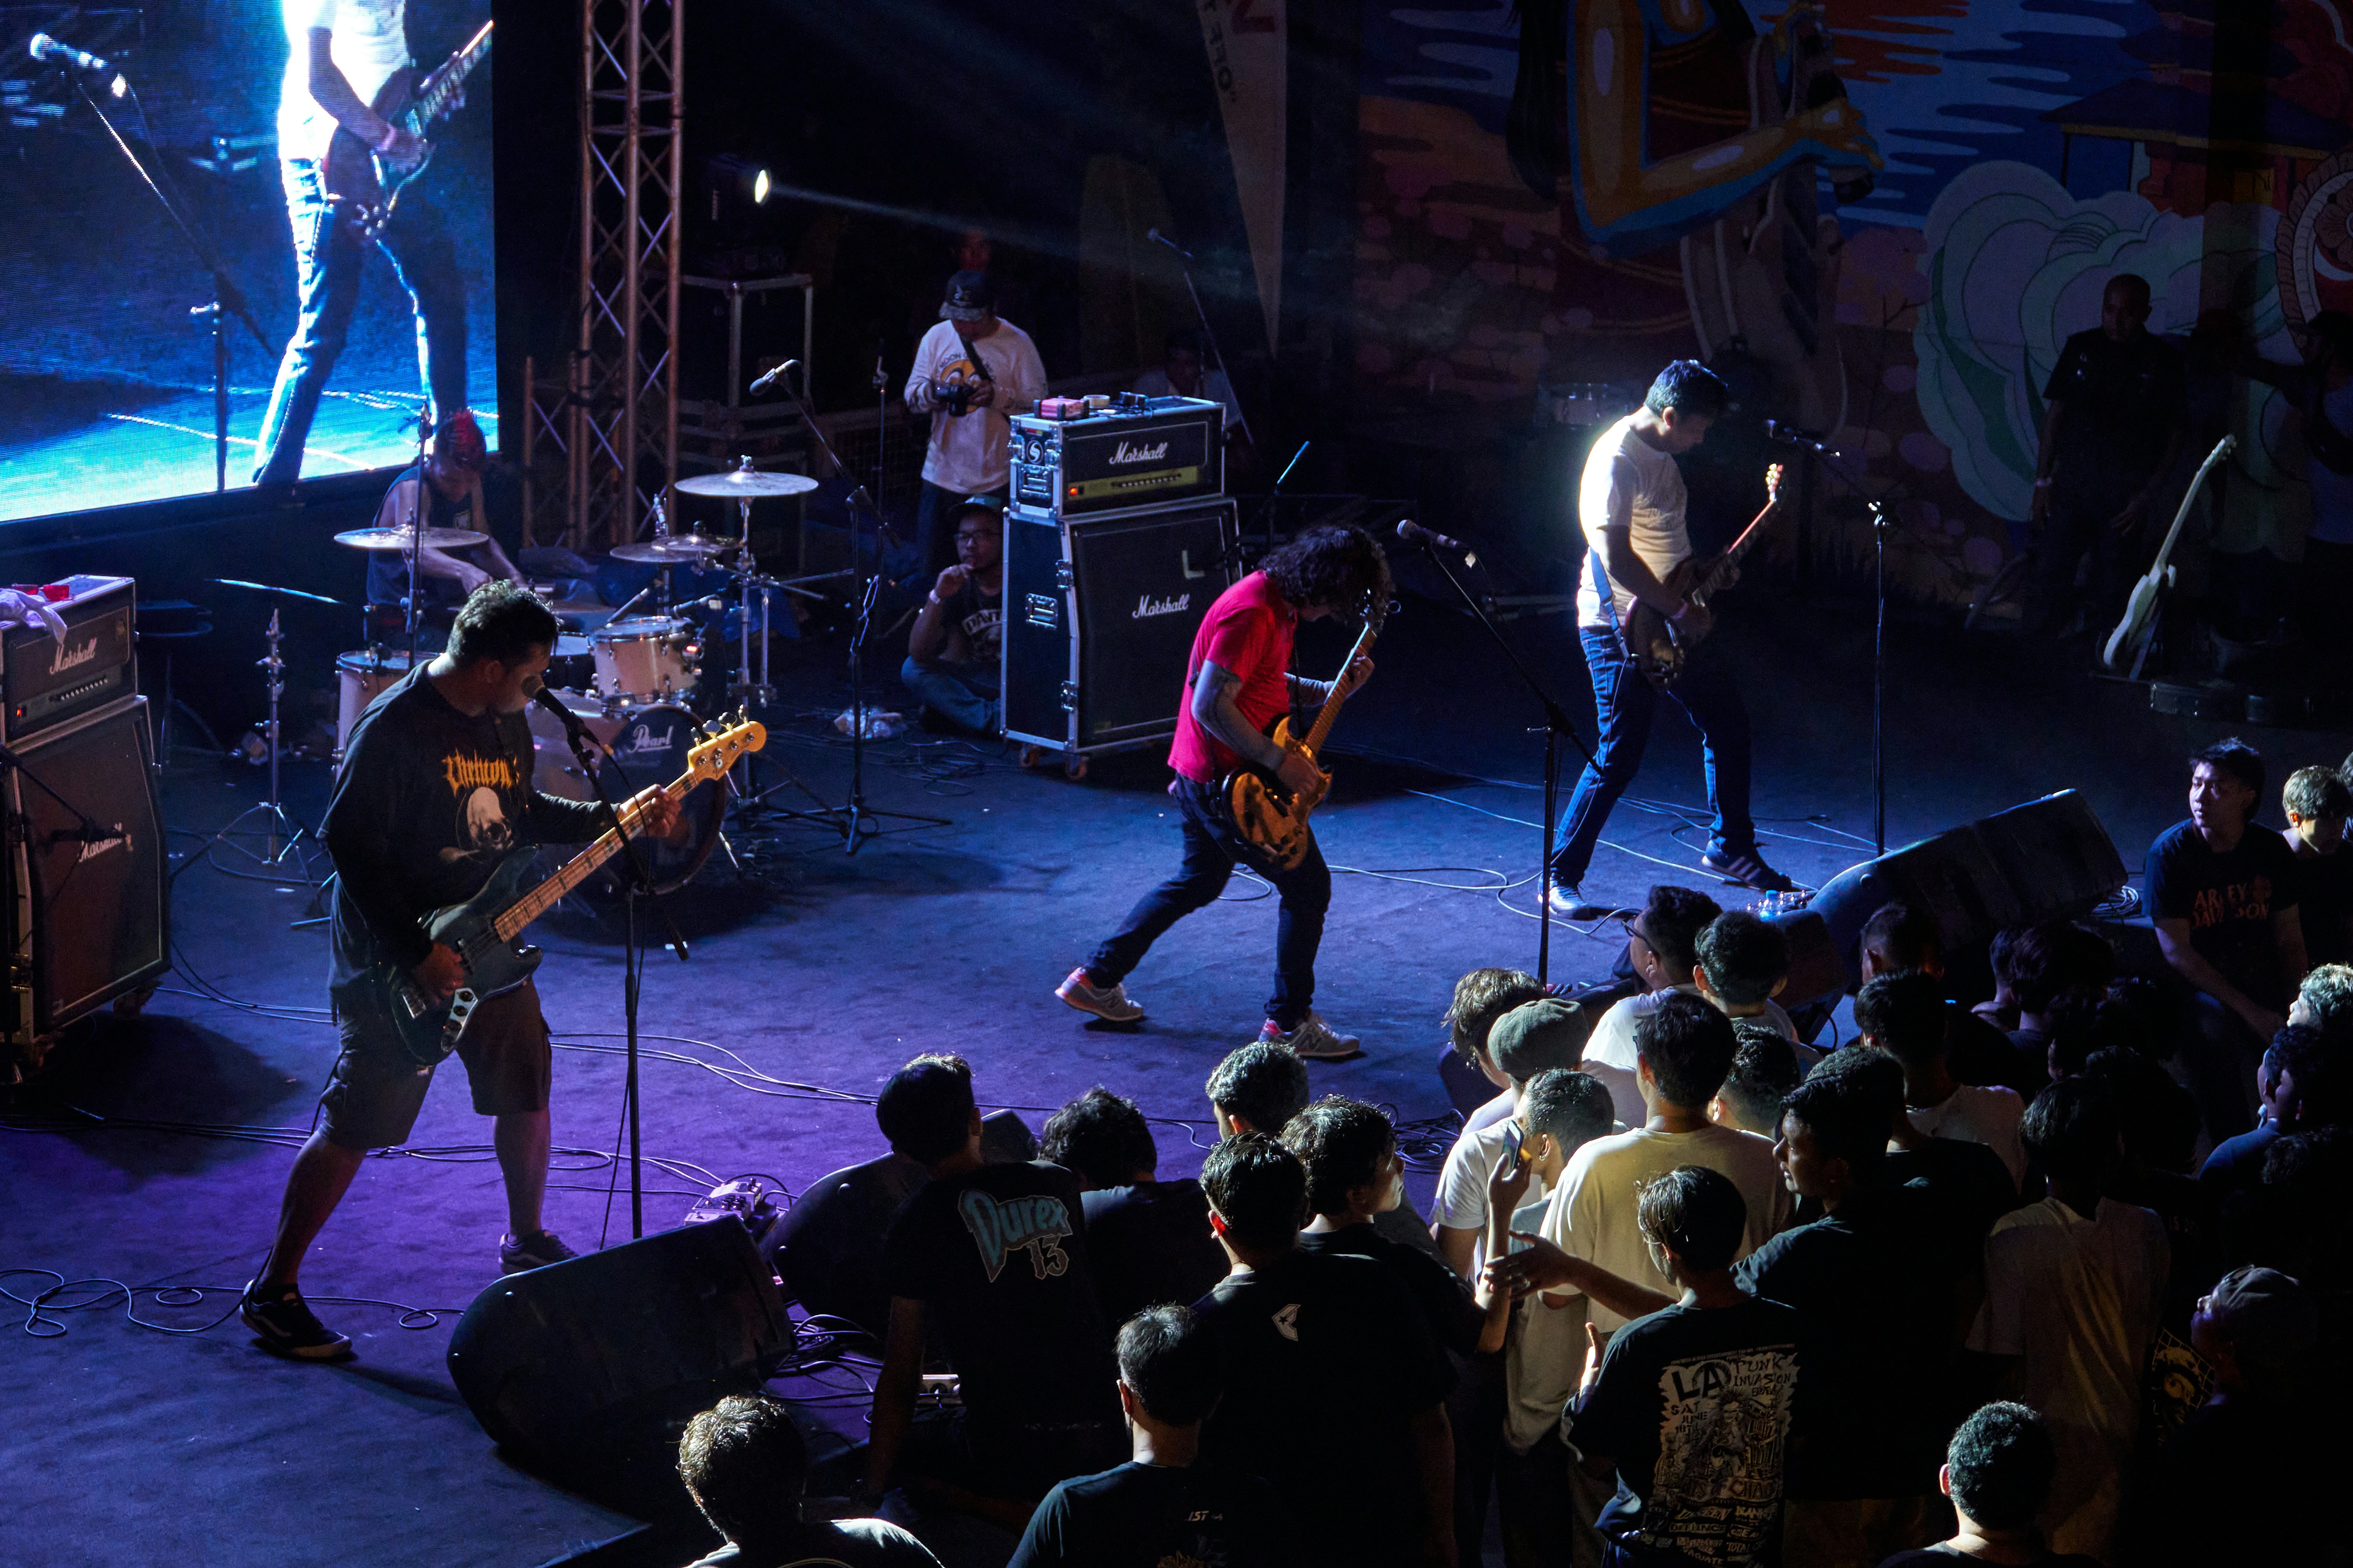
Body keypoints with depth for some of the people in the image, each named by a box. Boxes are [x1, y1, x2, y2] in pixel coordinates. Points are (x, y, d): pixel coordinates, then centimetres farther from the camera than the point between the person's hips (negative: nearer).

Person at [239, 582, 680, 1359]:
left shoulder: (506, 719, 4)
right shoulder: (396, 728, -22)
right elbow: (350, 845, -23)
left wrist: (617, 821, 8)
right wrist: (418, 952, -22)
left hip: (485, 945, 8)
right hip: (395, 964, -8)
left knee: (527, 1098, 15)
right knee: (353, 1129, -4)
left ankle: (526, 1242, 39)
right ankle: (273, 1289, 6)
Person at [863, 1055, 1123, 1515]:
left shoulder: (917, 1222, -4)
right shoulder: (1058, 1184, 9)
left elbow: (900, 1374, -2)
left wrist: (874, 1492, 7)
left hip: (1010, 1451, -6)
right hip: (1106, 1433, 6)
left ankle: (1030, 1515, -4)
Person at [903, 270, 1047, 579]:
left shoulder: (1017, 343, -5)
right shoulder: (937, 337, 7)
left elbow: (1039, 402, -7)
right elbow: (911, 396, 8)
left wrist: (999, 396, -23)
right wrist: (930, 394, -15)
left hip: (998, 481, -3)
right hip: (943, 475, 3)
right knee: (928, 570, 3)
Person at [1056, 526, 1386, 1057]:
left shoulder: (1278, 603, 8)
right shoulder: (1250, 614, -25)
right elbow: (1211, 706, -28)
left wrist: (1327, 690, 7)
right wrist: (1280, 761, -25)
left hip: (1202, 775, 11)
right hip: (1227, 780, -11)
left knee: (1199, 881, 25)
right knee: (1307, 885, -1)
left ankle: (1096, 979, 31)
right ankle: (1289, 1022, 8)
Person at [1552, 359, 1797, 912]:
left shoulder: (1662, 451, 9)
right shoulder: (1617, 462, -22)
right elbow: (1617, 559, -27)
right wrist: (1678, 612, -20)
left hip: (1674, 620, 10)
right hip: (1621, 627, -10)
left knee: (1727, 724, 14)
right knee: (1619, 756, -9)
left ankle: (1731, 847, 30)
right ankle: (1562, 877, 1)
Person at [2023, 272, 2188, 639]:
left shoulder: (2164, 362, -1)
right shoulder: (2081, 348, 6)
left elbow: (2174, 435, 1)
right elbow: (2055, 416, 11)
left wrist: (2149, 495, -7)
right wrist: (2043, 481, 6)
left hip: (2126, 499, -2)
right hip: (2071, 489, 2)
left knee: (2110, 598, 1)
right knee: (2046, 583, -5)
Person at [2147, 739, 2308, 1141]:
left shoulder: (2272, 851, 4)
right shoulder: (2170, 852, -8)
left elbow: (2290, 940, 10)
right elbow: (2176, 951, -11)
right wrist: (2248, 1011, -17)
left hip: (2263, 978, 4)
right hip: (2200, 985, -4)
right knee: (2217, 1034, -32)